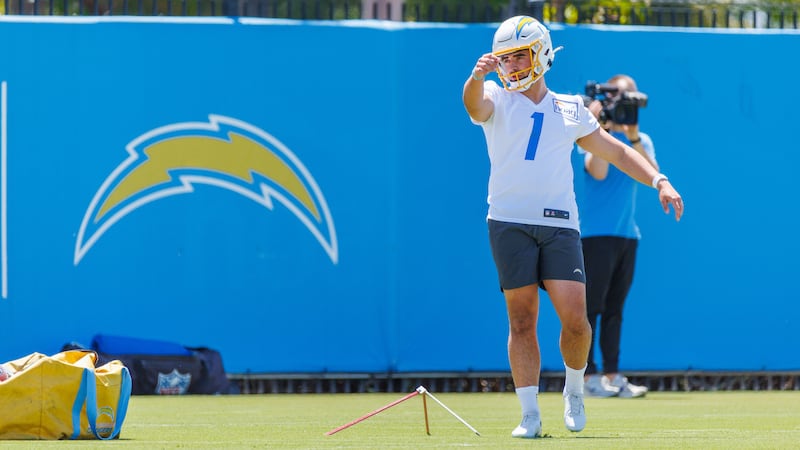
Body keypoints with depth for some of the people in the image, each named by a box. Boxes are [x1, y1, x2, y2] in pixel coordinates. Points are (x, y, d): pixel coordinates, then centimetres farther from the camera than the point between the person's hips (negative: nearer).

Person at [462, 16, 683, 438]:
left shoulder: (569, 110, 17)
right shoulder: (497, 100, 8)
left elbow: (615, 152, 24)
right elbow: (475, 103, -17)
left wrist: (659, 180, 12)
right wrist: (478, 76, -40)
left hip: (559, 225, 1)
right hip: (510, 224, -1)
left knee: (575, 318, -10)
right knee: (522, 320, -4)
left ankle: (574, 390, 16)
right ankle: (530, 415, 1)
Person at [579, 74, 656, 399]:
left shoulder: (641, 140, 12)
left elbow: (652, 175, -6)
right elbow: (598, 172, -20)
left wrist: (633, 138, -17)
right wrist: (602, 129, -21)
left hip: (627, 234, 6)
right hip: (596, 234, -6)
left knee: (615, 309, 7)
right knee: (591, 305, -7)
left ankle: (612, 375, 8)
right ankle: (588, 376, -7)